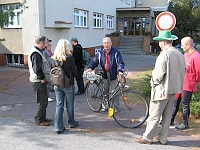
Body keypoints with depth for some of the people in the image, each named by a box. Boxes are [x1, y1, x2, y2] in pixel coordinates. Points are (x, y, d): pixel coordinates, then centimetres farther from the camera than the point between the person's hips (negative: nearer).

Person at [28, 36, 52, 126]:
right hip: (38, 82, -10)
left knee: (43, 101, 21)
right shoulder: (36, 53, -20)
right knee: (42, 102, 1)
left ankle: (42, 117, 34)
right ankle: (39, 120, 15)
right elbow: (37, 69, -28)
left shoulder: (37, 51, 14)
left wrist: (44, 78, 12)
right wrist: (42, 78, -17)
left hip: (40, 81, 10)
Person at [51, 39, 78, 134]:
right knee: (70, 105, 13)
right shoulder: (69, 58, -16)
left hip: (57, 85, 4)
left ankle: (58, 127, 11)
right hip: (68, 85, -4)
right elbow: (75, 73, -9)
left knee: (59, 105, 10)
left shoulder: (54, 59, -2)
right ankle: (71, 123, 31)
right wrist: (75, 75, 12)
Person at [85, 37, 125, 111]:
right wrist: (90, 68, -14)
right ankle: (105, 105, 28)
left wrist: (120, 70, -29)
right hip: (104, 75, 4)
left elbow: (120, 63, -10)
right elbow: (94, 61, 5)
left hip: (113, 75, -4)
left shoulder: (116, 52, -7)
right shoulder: (100, 53, 5)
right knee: (105, 91, 13)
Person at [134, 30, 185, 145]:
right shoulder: (180, 54, 6)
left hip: (163, 89, -8)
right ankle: (163, 138, 25)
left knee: (154, 115, 2)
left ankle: (148, 138, 13)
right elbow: (183, 71, 13)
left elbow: (158, 74, -21)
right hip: (174, 89, 8)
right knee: (167, 115, 15)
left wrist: (154, 83, -3)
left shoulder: (164, 55, -19)